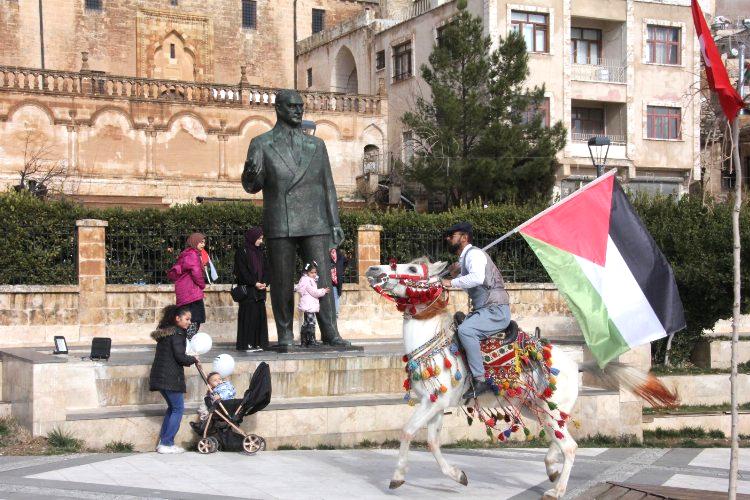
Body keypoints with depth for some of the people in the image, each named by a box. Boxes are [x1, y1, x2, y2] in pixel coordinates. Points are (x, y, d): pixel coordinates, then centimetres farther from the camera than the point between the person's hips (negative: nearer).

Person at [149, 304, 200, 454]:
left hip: (159, 375, 9)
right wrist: (194, 359, 0)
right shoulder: (177, 333, -11)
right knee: (178, 408, -2)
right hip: (171, 377, -9)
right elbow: (179, 356, -17)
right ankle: (167, 444, -5)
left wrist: (190, 359, 14)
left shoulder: (164, 332, 17)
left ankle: (163, 442, 16)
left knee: (172, 407, 18)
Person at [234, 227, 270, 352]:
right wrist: (254, 283, -15)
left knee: (260, 315, 4)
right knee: (248, 316, -7)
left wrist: (264, 283, -2)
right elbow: (242, 270, -11)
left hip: (260, 290, 7)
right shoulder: (242, 251, -5)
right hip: (248, 290, -7)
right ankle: (246, 343, -4)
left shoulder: (259, 252, 16)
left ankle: (258, 343, 9)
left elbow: (265, 268, 15)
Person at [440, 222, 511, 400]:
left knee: (465, 330, -30)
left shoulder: (474, 253, -11)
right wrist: (458, 274, 14)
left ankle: (480, 381, -27)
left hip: (496, 311, -11)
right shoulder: (464, 258, 20)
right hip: (482, 310, 11)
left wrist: (452, 282, -24)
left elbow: (477, 278, -31)